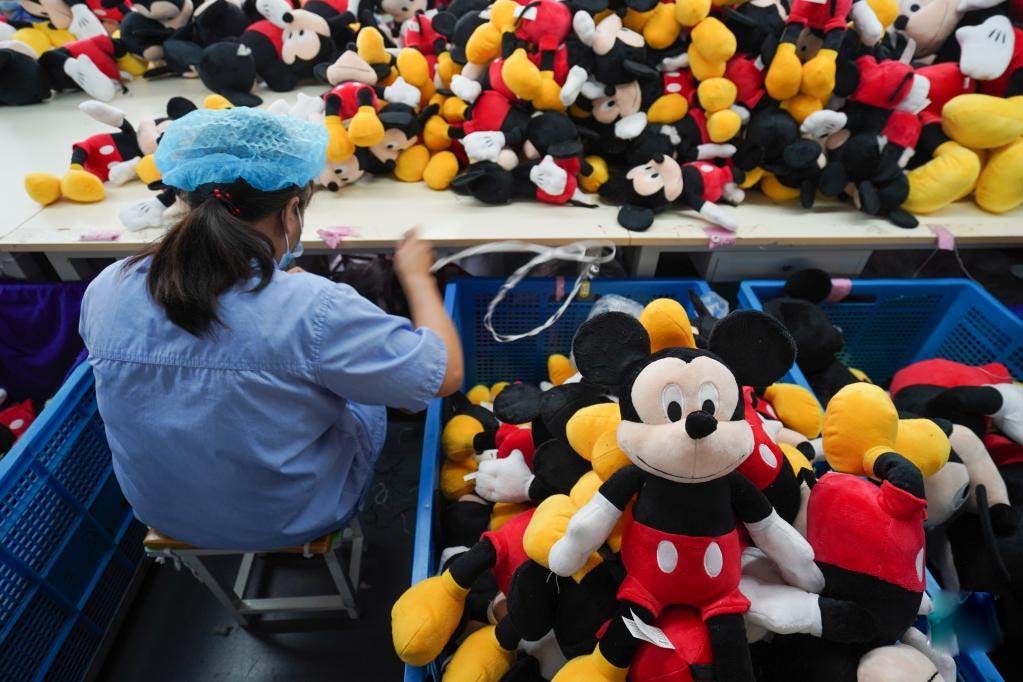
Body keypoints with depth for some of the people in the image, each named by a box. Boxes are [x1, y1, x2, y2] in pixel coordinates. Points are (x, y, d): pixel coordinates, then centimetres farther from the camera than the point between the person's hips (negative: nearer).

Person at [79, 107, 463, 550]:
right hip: (292, 518, -4)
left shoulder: (105, 290, -16)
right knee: (368, 391, 24)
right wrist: (417, 276, -8)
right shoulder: (313, 310, -34)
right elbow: (447, 373, -23)